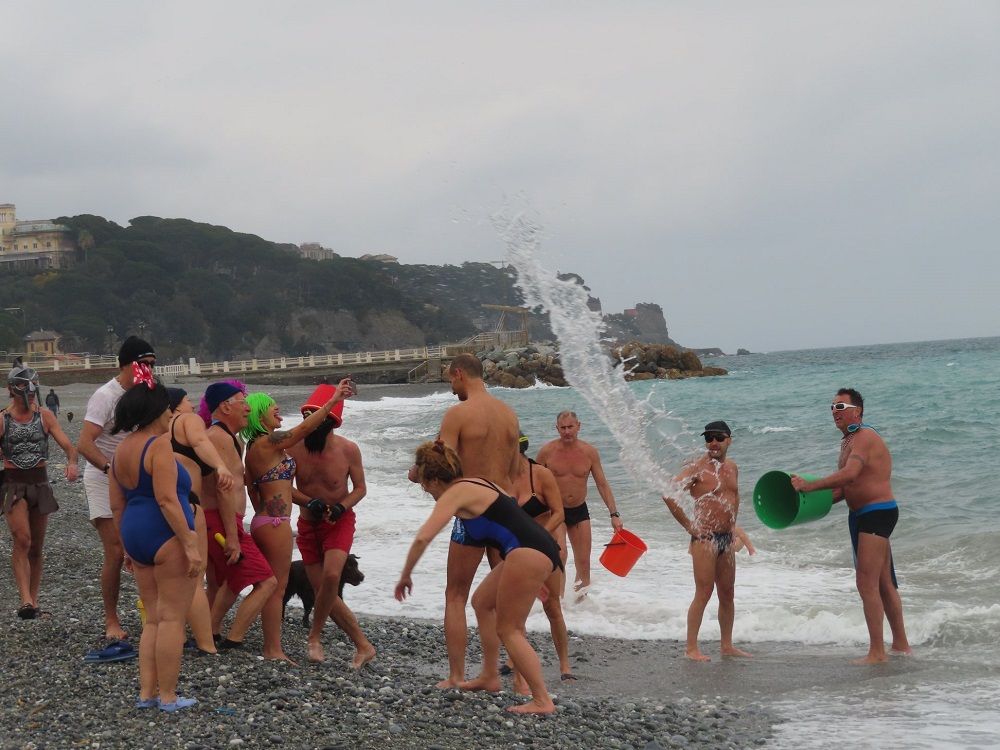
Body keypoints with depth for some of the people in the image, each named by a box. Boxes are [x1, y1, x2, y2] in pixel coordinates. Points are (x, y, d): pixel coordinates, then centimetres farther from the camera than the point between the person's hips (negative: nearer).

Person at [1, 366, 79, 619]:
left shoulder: (45, 416, 3)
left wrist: (72, 462, -25)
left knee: (36, 546, 10)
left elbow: (67, 445, -5)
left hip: (40, 483, 3)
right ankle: (26, 600, -25)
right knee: (22, 540, -19)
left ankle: (33, 600, 20)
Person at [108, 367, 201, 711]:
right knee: (172, 618, -1)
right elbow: (167, 499, -21)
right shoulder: (159, 445, -14)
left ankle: (146, 692, 15)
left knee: (153, 618, 16)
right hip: (167, 536, -9)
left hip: (136, 536, 9)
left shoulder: (121, 450, 12)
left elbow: (117, 505, 16)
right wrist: (191, 544, -20)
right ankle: (167, 696, 2)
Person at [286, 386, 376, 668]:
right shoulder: (295, 447, -12)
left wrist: (341, 507, -19)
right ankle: (363, 646, 11)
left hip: (339, 521, -3)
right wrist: (309, 502, -20)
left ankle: (315, 636, -4)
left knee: (331, 576, -27)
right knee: (323, 591, 0)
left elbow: (360, 488, -2)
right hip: (308, 524, 3)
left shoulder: (348, 450, -14)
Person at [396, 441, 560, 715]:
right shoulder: (477, 483, 22)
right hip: (539, 550, 10)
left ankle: (542, 701, -6)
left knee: (508, 630, -2)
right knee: (482, 601, 23)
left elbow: (423, 538, -16)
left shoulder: (455, 494, -5)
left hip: (528, 554, -10)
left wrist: (405, 576, -3)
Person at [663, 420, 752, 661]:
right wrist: (688, 525, -13)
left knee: (727, 593, 11)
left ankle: (727, 645, 21)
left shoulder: (732, 468, 12)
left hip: (726, 538, 7)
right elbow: (668, 494, -17)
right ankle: (691, 648, -4)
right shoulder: (697, 467, -11)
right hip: (704, 538, -7)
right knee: (704, 593, -9)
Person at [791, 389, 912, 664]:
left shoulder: (864, 437, -17)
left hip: (877, 514, -10)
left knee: (866, 582, -12)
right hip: (862, 516, 10)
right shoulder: (848, 440, 15)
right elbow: (845, 487, 18)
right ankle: (901, 644, 26)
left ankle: (877, 652, -9)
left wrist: (810, 486, -32)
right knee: (883, 584, 17)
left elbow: (849, 474, -33)